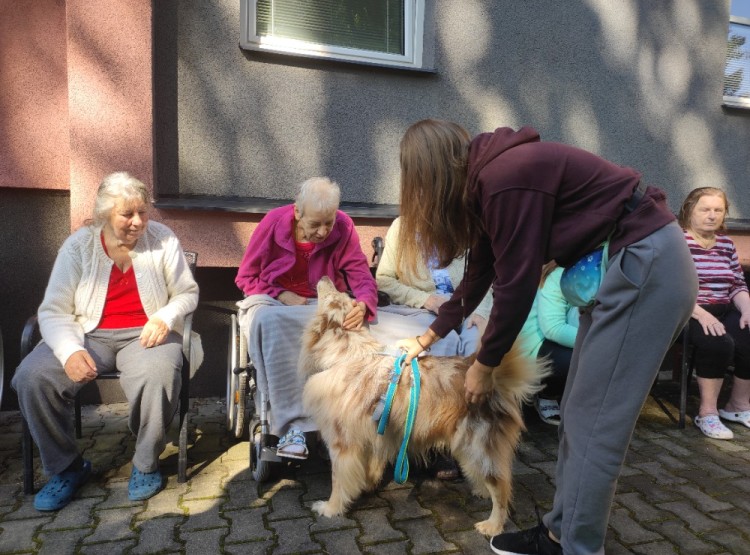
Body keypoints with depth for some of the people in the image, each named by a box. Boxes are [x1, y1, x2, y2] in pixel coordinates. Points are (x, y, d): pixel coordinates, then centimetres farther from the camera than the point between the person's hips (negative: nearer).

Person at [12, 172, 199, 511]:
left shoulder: (162, 239, -2)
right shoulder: (78, 245, -1)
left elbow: (187, 293, 4)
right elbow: (53, 311, -3)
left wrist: (166, 317, -18)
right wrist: (70, 351, -22)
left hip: (146, 335, -2)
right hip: (89, 334, 2)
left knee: (157, 376, -35)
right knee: (31, 377, -23)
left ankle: (146, 463, -6)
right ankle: (66, 467, 1)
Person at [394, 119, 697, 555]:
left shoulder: (505, 179, -22)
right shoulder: (486, 179, 8)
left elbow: (516, 284, -18)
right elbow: (481, 274, 16)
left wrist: (483, 366, -3)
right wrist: (428, 337, 24)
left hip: (647, 263, -9)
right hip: (627, 262, 10)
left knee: (594, 422, -4)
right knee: (580, 414, 11)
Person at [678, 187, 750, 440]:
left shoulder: (726, 243, 18)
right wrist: (700, 313, -27)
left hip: (725, 310, 6)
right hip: (687, 312, -6)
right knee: (719, 343, -33)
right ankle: (707, 412, -16)